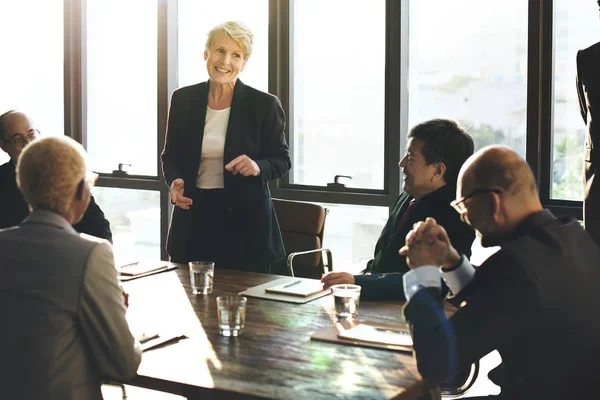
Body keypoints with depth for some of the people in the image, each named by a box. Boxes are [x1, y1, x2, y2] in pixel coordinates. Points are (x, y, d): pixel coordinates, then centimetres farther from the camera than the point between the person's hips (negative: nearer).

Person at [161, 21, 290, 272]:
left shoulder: (264, 105, -5)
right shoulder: (183, 99, 3)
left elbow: (282, 160, 2)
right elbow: (171, 154, 13)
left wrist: (258, 167, -18)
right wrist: (174, 181, -7)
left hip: (245, 218, -2)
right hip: (192, 216, 2)